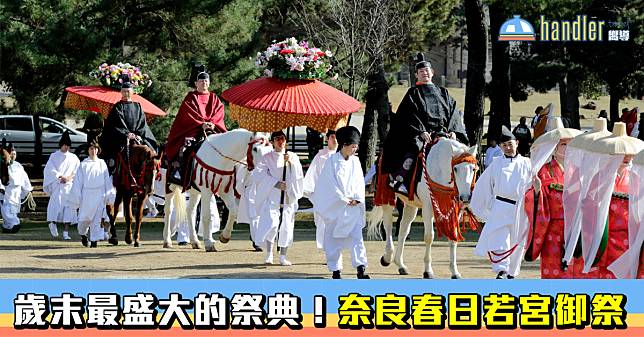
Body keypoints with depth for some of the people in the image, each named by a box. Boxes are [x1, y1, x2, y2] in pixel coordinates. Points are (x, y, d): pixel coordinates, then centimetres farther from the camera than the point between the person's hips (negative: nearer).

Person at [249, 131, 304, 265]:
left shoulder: (292, 157, 10)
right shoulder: (267, 158, 4)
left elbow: (299, 175, 3)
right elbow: (259, 174, -7)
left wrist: (291, 163, -12)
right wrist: (276, 183, -13)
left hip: (288, 198, 3)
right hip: (272, 197, -3)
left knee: (286, 227, 2)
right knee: (271, 224, -18)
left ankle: (283, 257, 10)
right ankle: (269, 254, -11)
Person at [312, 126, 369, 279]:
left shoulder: (355, 162, 9)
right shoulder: (332, 161, -4)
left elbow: (359, 183, 8)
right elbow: (331, 184, -8)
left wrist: (357, 199, -7)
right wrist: (344, 199, -11)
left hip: (353, 207, 3)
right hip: (334, 206, -3)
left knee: (356, 237, -7)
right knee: (334, 239, 2)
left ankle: (361, 269, -12)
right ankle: (335, 269, 11)